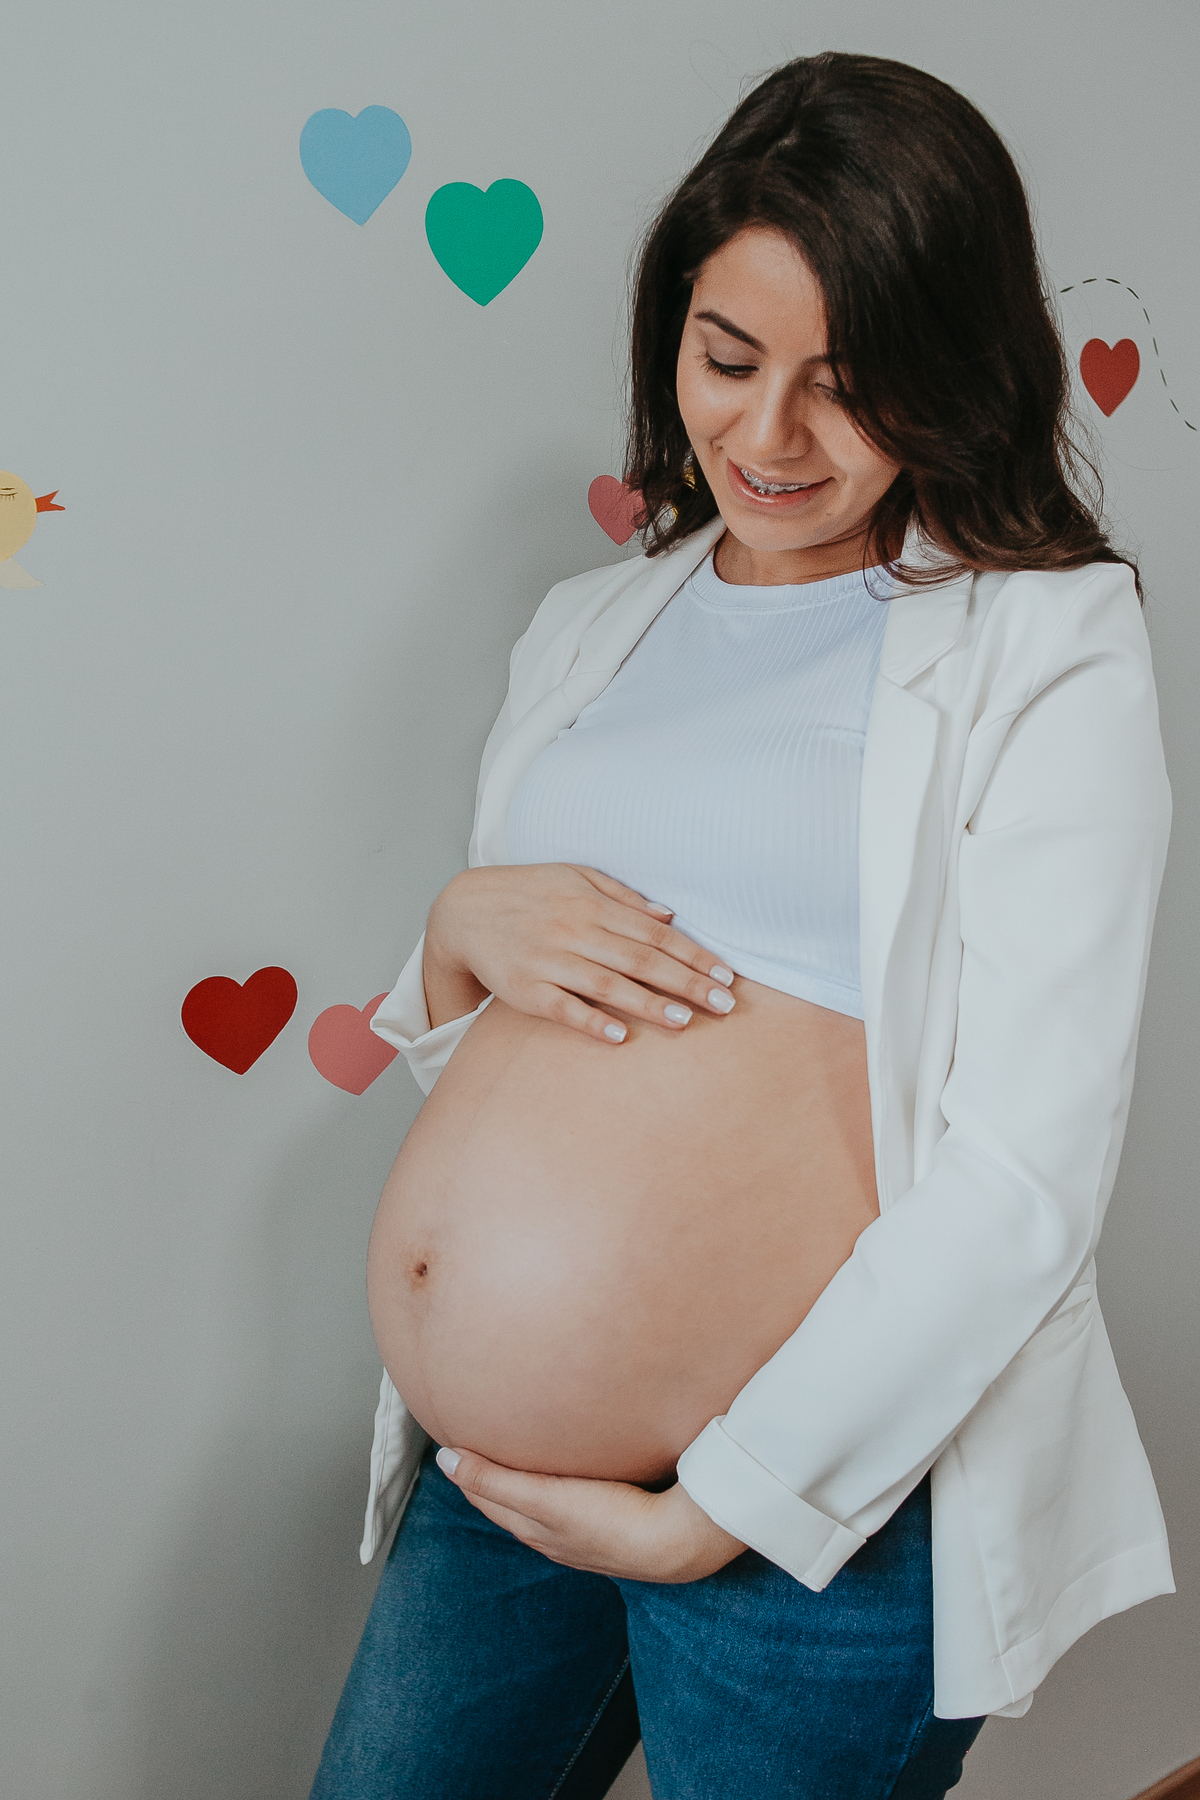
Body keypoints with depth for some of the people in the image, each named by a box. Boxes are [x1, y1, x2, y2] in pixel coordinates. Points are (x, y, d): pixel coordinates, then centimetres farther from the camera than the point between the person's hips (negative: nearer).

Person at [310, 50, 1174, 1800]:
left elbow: (1025, 1178, -14)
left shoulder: (1048, 651, -7)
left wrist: (710, 1511, -14)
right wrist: (465, 931, -6)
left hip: (825, 1499, -5)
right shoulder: (591, 625, 10)